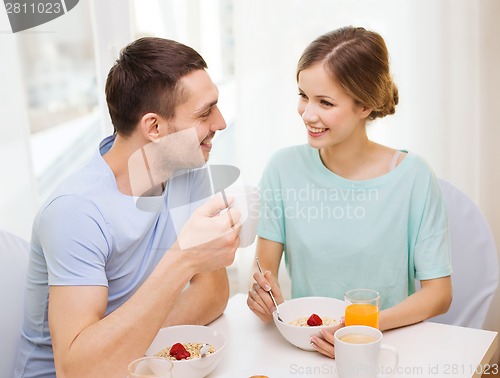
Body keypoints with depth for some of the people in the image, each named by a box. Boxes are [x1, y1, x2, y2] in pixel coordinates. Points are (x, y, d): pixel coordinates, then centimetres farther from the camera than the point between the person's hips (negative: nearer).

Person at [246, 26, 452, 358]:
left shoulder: (413, 177, -8)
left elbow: (438, 293, -6)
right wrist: (267, 298, -20)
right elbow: (264, 267, 3)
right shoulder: (284, 168, -2)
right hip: (301, 342, 0)